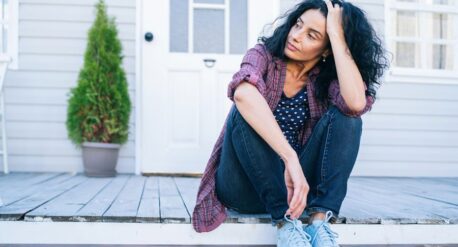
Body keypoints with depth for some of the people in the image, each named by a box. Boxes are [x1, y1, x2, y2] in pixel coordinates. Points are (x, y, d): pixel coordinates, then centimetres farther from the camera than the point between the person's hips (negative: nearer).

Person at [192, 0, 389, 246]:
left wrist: (337, 35, -21)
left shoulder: (327, 78, -3)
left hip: (294, 183, 2)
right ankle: (285, 221, -26)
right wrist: (290, 158, -42)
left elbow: (357, 103, -28)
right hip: (245, 187, -2)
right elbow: (243, 93, -34)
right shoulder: (264, 55, -9)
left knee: (344, 117, -17)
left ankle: (320, 220, -26)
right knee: (246, 112, -28)